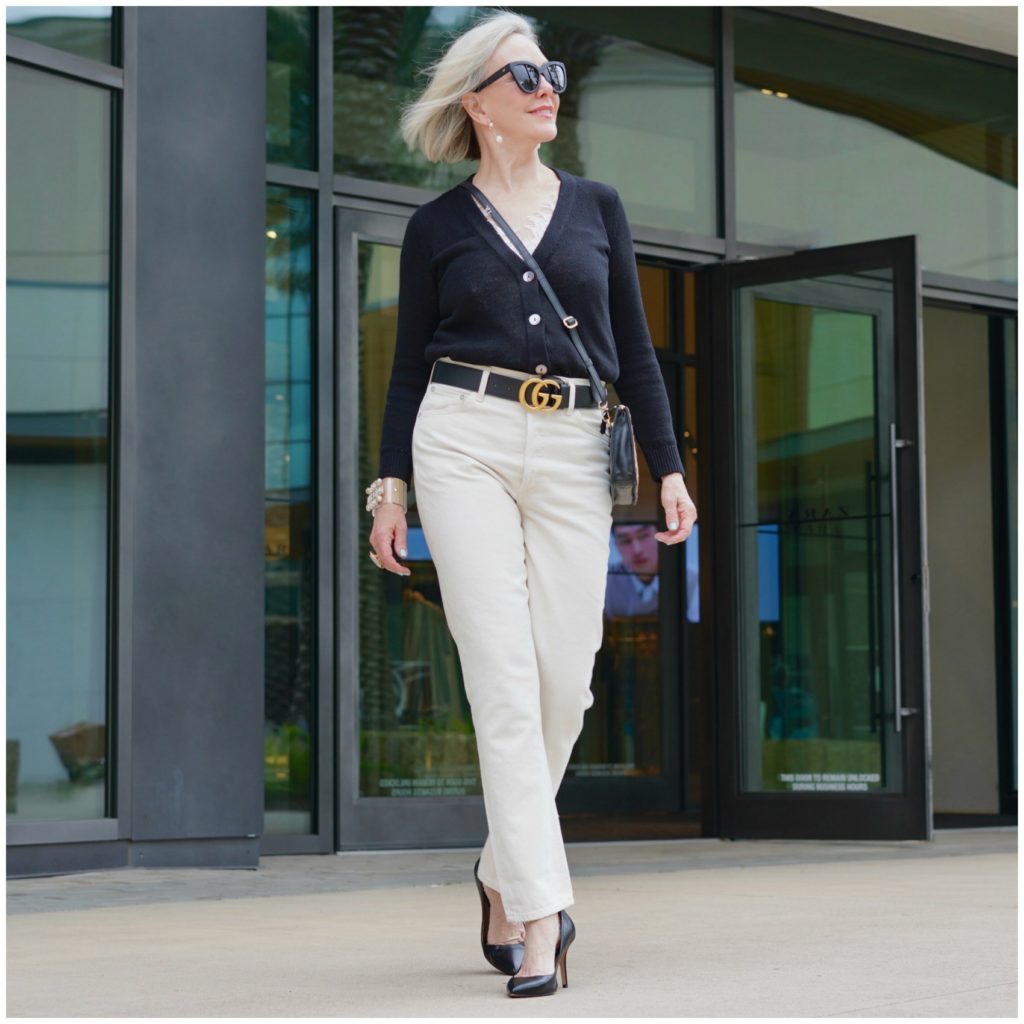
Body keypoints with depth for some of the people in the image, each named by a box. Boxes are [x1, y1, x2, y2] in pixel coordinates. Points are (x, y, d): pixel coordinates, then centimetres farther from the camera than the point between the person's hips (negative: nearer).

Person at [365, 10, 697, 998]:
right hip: (464, 443, -2)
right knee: (504, 677, -9)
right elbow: (410, 365, 10)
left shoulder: (597, 206, 13)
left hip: (573, 454, 3)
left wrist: (668, 467, 6)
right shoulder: (438, 225, 7)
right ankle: (540, 910, -9)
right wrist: (392, 485, 2)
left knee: (566, 680, -1)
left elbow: (636, 351, 13)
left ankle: (502, 873, 21)